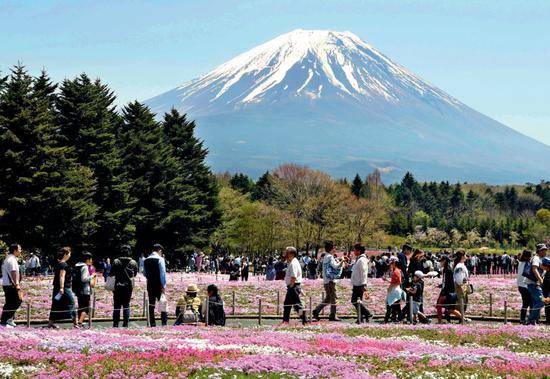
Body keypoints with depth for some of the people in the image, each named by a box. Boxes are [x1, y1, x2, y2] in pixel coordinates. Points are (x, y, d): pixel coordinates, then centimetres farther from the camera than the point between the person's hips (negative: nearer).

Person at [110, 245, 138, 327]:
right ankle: (125, 324, 2)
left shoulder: (116, 262, -5)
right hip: (129, 286, 1)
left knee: (117, 306, 4)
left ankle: (115, 324, 2)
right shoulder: (133, 263, -2)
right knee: (126, 306, 7)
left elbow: (111, 274, -2)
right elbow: (135, 274, 9)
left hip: (118, 286, -1)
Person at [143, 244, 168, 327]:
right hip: (159, 285, -5)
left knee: (151, 304, 7)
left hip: (150, 285, 5)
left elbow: (144, 273, 14)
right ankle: (164, 323, -6)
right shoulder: (160, 259, -10)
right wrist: (163, 286, -11)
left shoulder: (146, 260, 7)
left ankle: (152, 323, 7)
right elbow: (163, 273, -13)